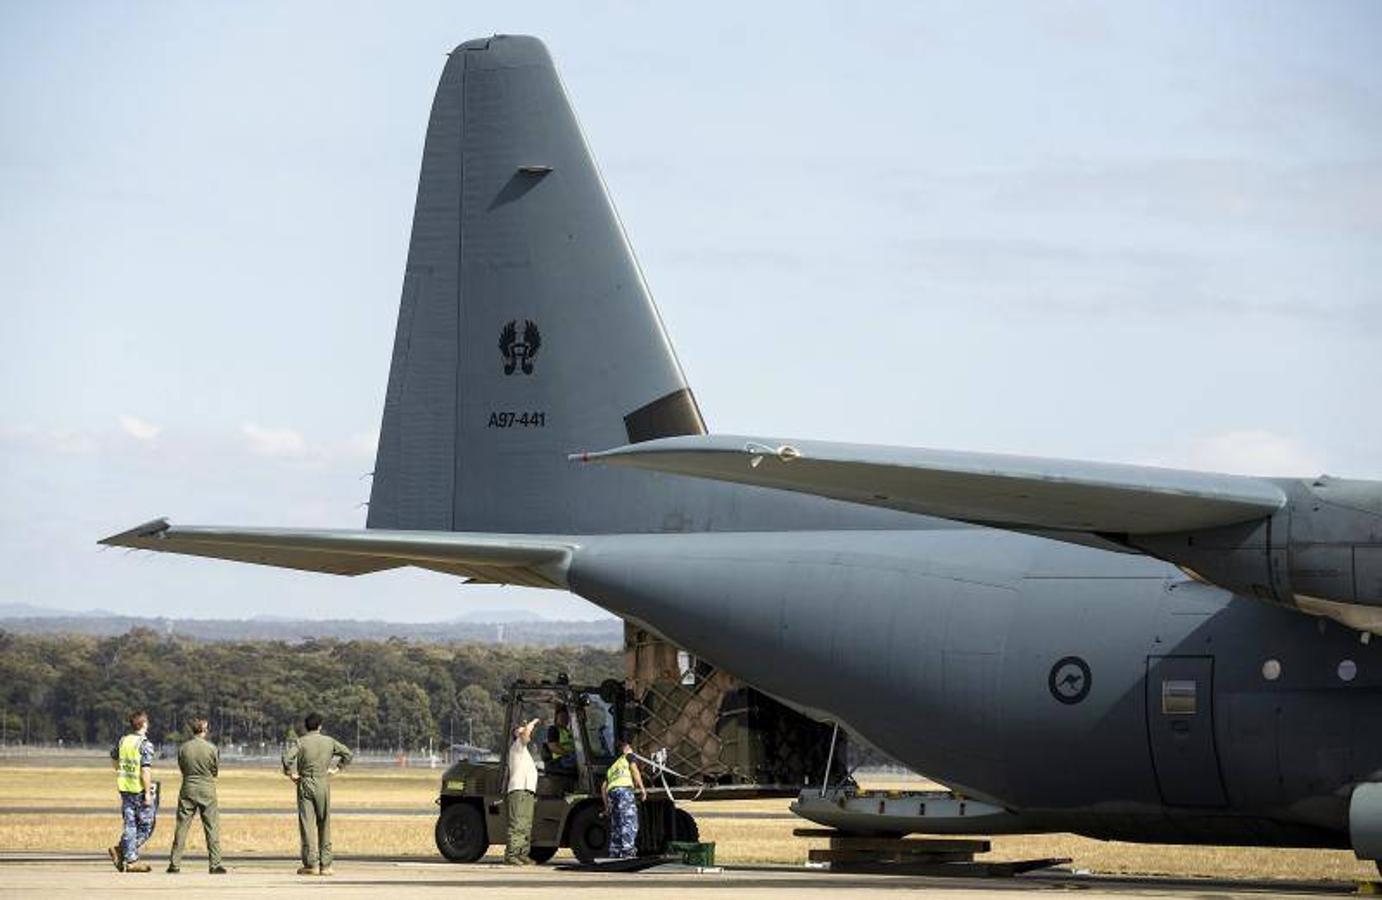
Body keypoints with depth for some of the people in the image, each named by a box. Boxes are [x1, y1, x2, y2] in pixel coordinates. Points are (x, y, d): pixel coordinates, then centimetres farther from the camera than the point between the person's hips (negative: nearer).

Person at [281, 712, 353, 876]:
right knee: (324, 825, 9)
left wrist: (290, 773, -7)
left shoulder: (301, 742, -5)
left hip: (305, 785, -3)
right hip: (324, 784, 3)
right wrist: (336, 768, 15)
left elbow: (287, 757, -20)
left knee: (307, 825, -3)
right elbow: (348, 753, 12)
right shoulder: (329, 741, 6)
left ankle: (311, 864, -8)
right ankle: (325, 864, 9)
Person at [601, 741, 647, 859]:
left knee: (616, 825, 10)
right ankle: (627, 851, -26)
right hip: (624, 788, -6)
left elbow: (603, 787, 30)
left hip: (611, 791, 6)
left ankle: (614, 853, 4)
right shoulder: (628, 756, 20)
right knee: (629, 822, -13)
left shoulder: (612, 766, 36)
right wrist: (642, 788, -3)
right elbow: (634, 770, 2)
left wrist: (606, 805, 31)